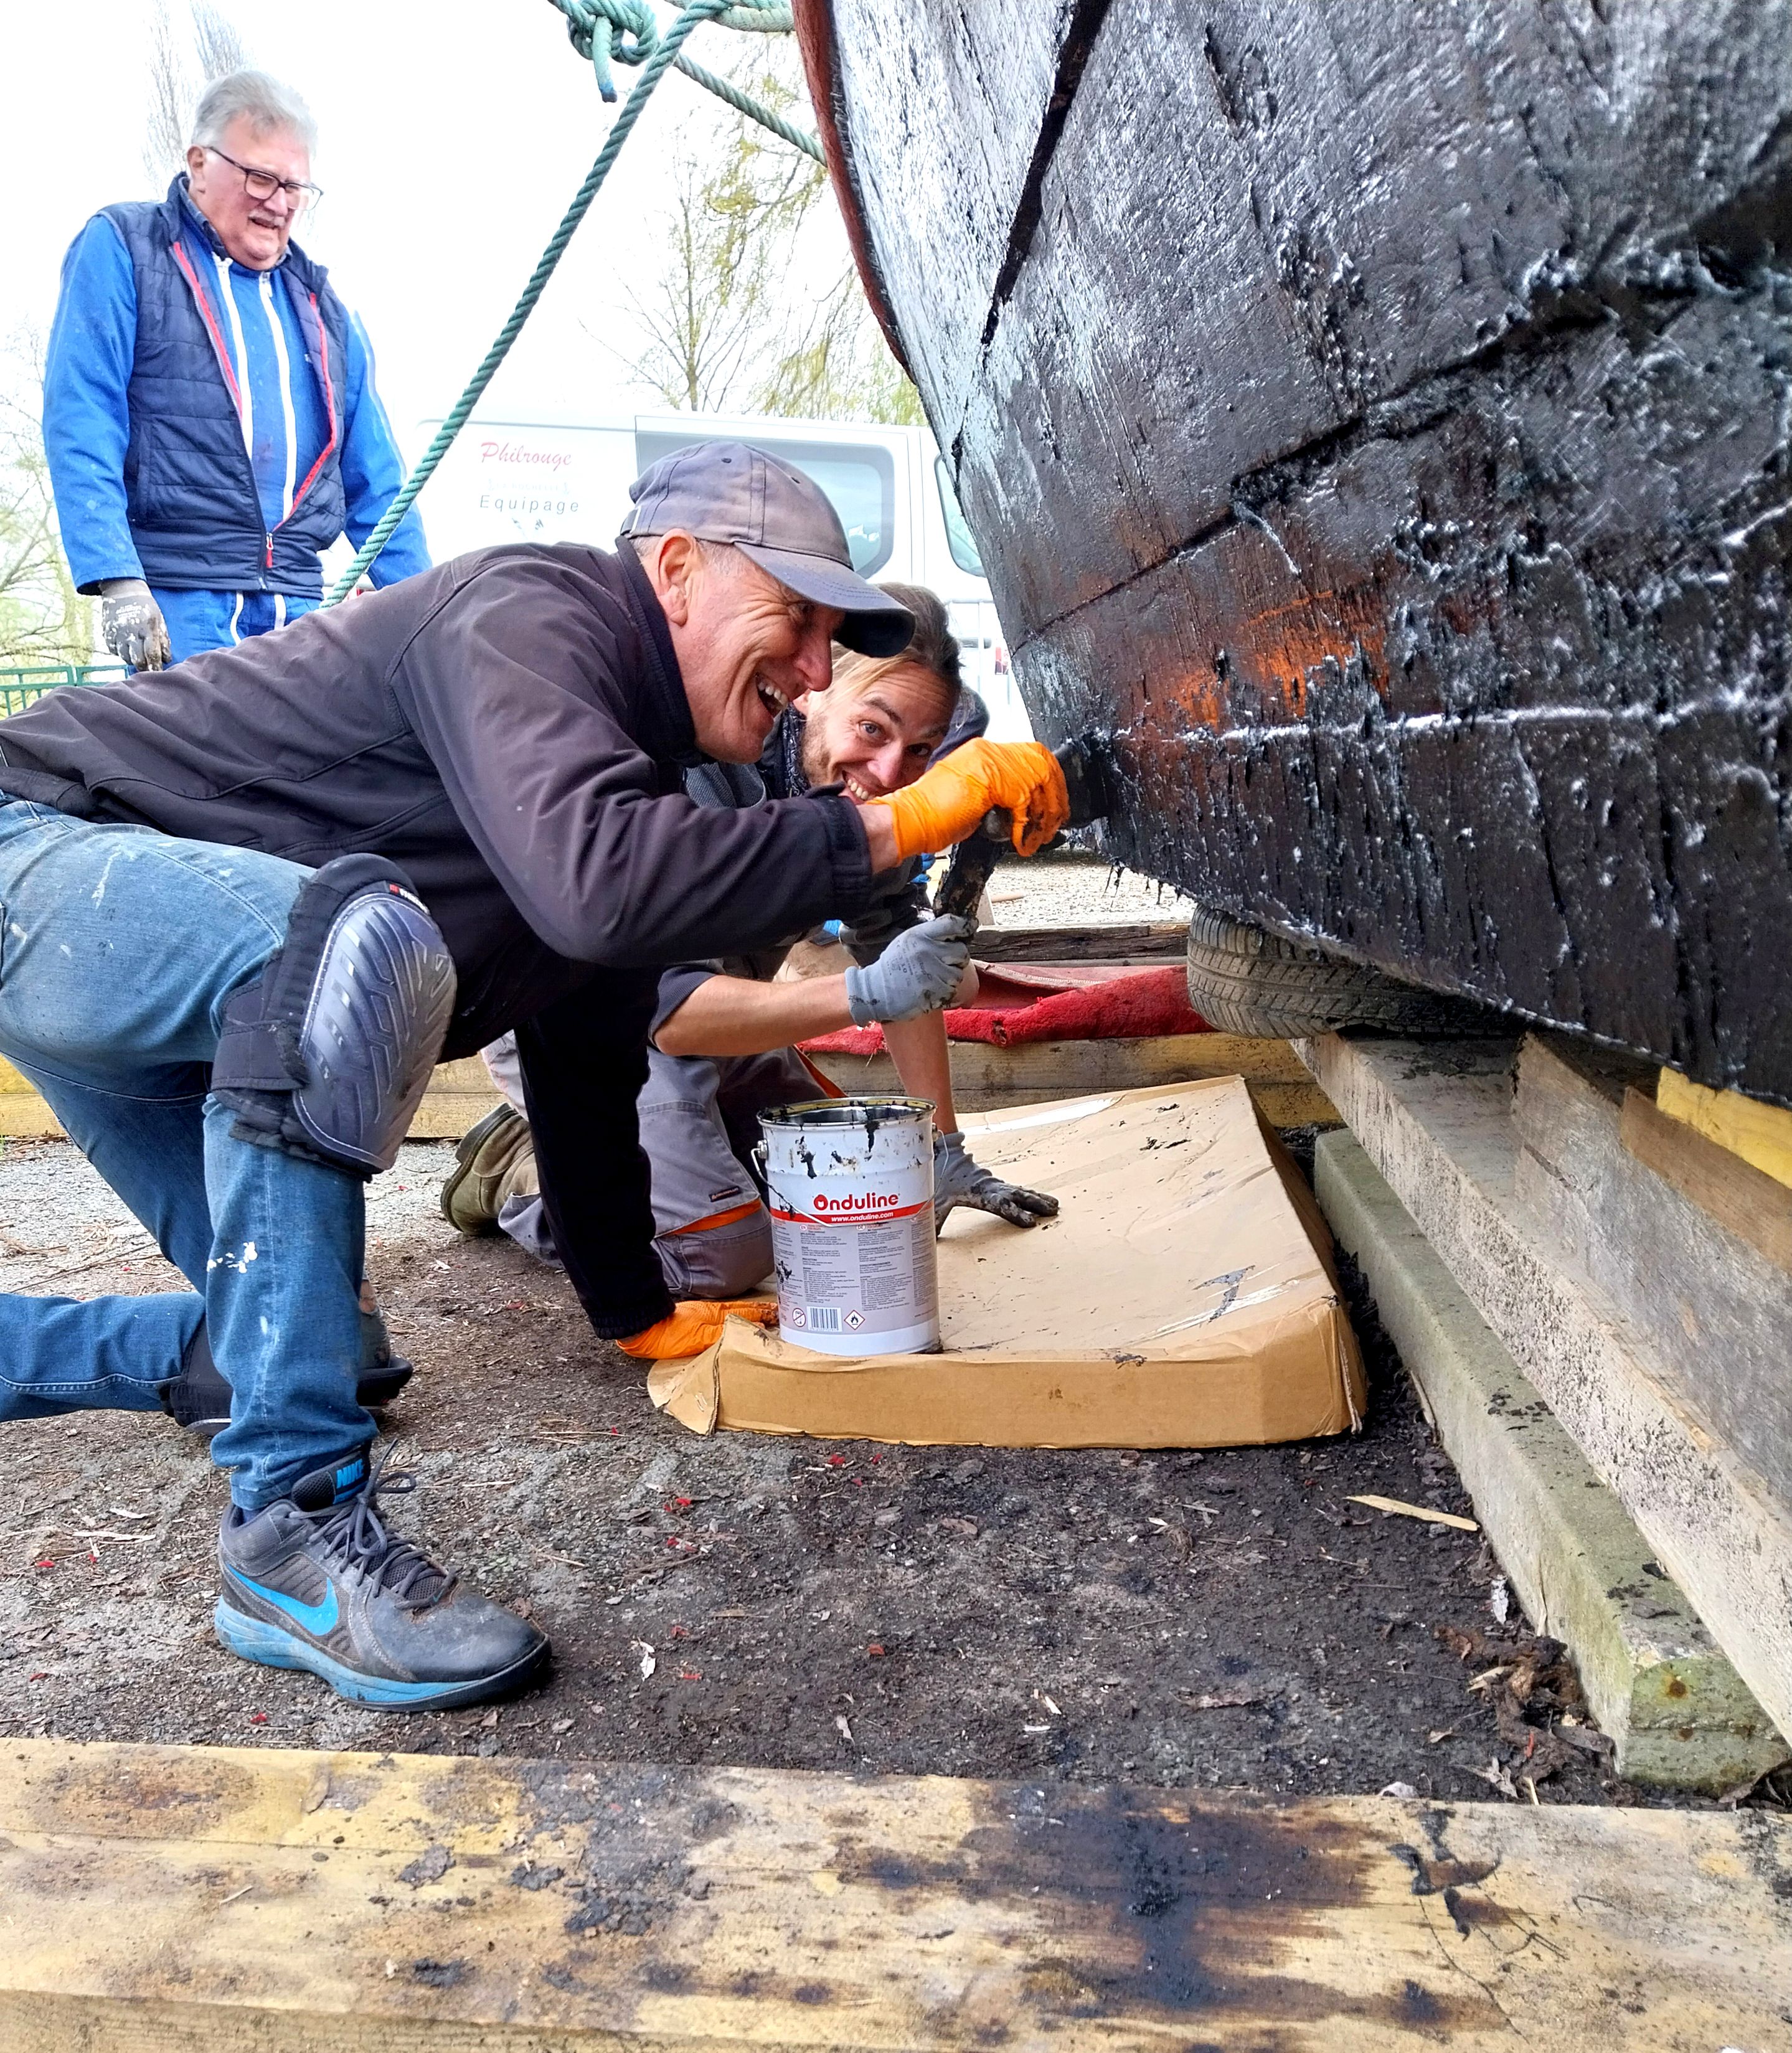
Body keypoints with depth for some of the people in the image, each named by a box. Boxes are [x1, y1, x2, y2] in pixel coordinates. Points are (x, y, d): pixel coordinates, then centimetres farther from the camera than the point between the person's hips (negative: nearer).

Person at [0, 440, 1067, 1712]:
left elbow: (589, 1057, 14)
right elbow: (595, 883, -42)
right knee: (360, 935, -39)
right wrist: (896, 825, -33)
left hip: (223, 1013, 10)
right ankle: (296, 1530, -30)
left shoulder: (636, 753, 8)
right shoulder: (529, 614, -21)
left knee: (299, 1341, 7)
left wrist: (636, 1311, 18)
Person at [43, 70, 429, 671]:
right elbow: (79, 426, -4)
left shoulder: (321, 306, 22)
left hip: (298, 603, 5)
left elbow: (375, 481, 20)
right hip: (174, 601, -4)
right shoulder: (120, 248, 7)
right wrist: (117, 579, -16)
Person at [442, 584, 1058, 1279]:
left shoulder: (872, 790, -12)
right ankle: (514, 1164, 2)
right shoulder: (691, 774, -35)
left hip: (722, 1017, 8)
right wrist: (865, 994, -53)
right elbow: (669, 1010, -40)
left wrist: (944, 1153, -6)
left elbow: (897, 947, -5)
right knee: (721, 1254, -20)